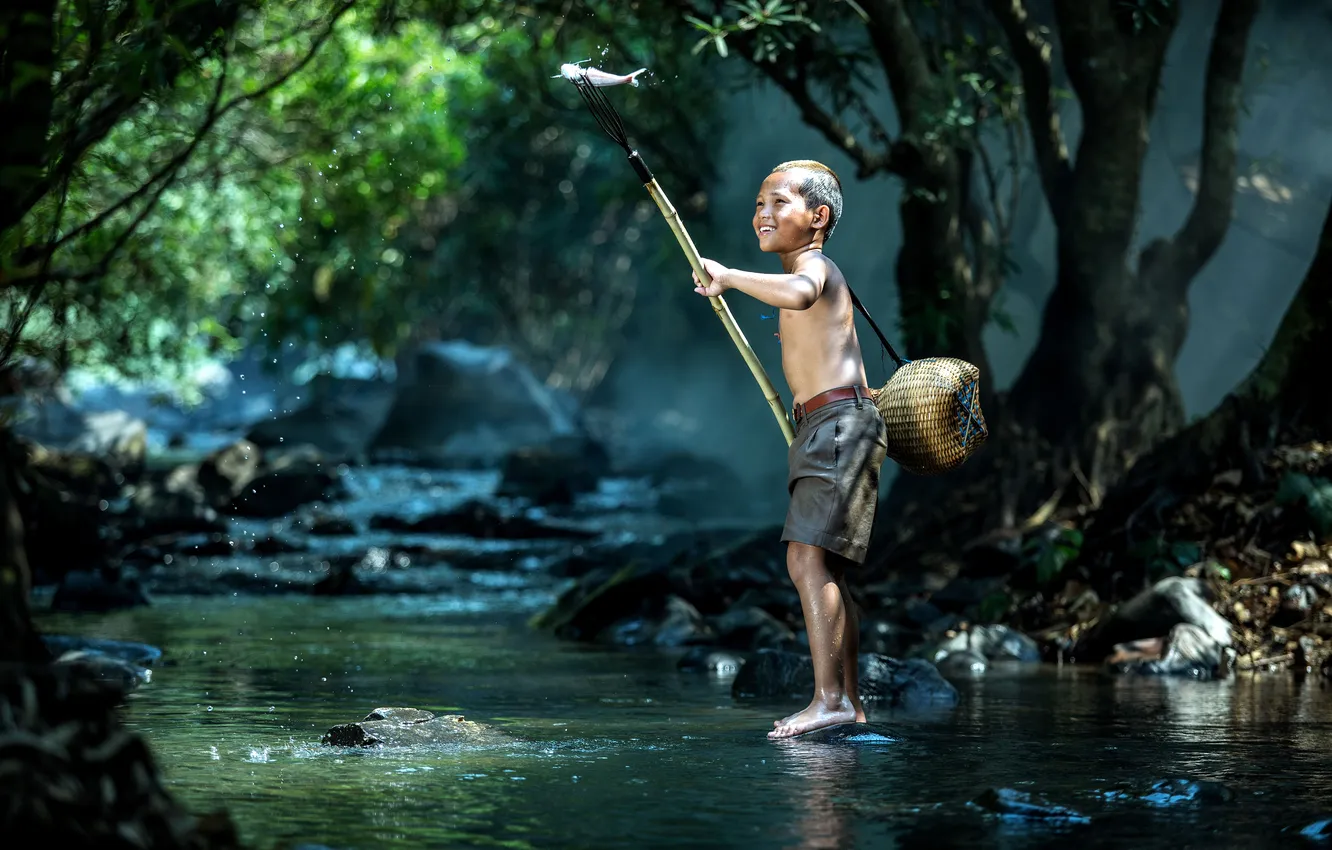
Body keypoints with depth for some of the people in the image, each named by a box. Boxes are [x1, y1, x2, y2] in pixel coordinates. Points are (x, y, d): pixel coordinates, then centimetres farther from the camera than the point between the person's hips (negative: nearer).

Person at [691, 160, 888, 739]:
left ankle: (829, 698, -25)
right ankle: (849, 700, 17)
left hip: (839, 424, -11)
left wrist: (729, 276, -26)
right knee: (826, 570, 12)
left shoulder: (813, 265, -9)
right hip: (822, 431, 11)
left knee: (808, 559, -19)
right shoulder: (818, 277, 23)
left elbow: (798, 294, -35)